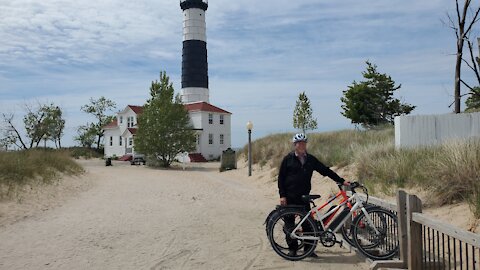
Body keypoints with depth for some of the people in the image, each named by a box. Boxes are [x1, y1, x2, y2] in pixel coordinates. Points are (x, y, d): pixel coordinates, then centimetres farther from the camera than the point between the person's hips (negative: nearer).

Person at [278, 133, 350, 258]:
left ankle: (308, 248, 16)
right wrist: (282, 195, -9)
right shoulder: (288, 159, -3)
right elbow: (281, 178, -3)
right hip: (290, 197, -3)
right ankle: (292, 248, 16)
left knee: (307, 222, 4)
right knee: (289, 222, 3)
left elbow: (325, 170, 7)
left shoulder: (310, 159, 6)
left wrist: (341, 181, 1)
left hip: (304, 196, 3)